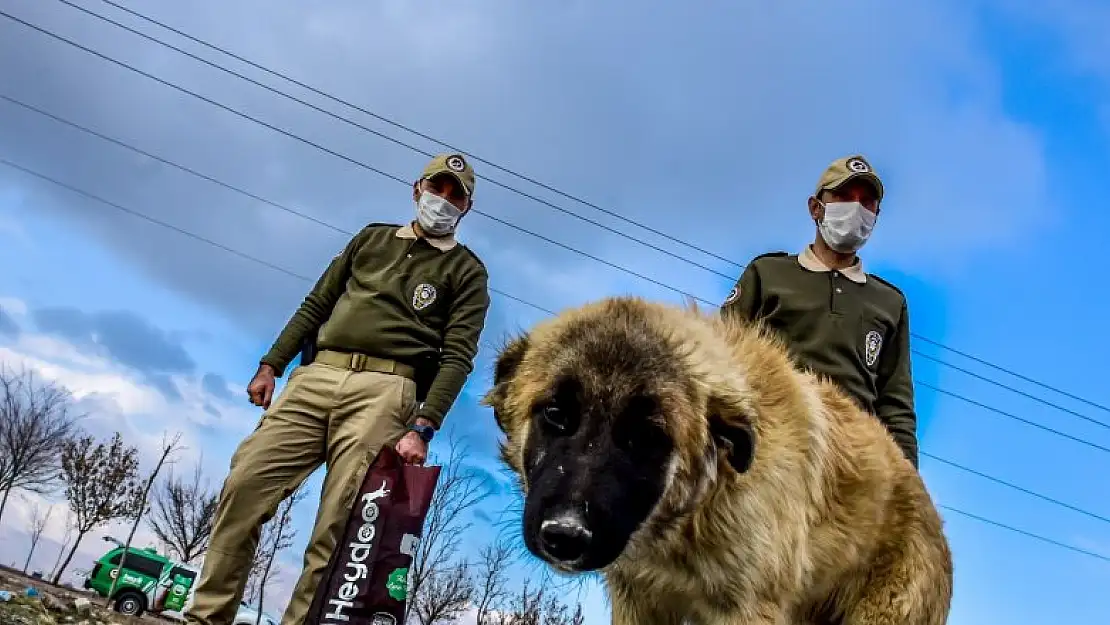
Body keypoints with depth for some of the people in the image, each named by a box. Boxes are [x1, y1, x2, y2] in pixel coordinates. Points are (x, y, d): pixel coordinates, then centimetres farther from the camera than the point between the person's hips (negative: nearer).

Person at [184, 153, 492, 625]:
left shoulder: (467, 272, 10)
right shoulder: (372, 238, 23)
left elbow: (458, 356, -2)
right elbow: (315, 305, 22)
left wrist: (423, 427, -14)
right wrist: (270, 365, 11)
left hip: (383, 390, -4)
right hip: (314, 379, 4)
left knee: (338, 525, -11)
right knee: (244, 485, -6)